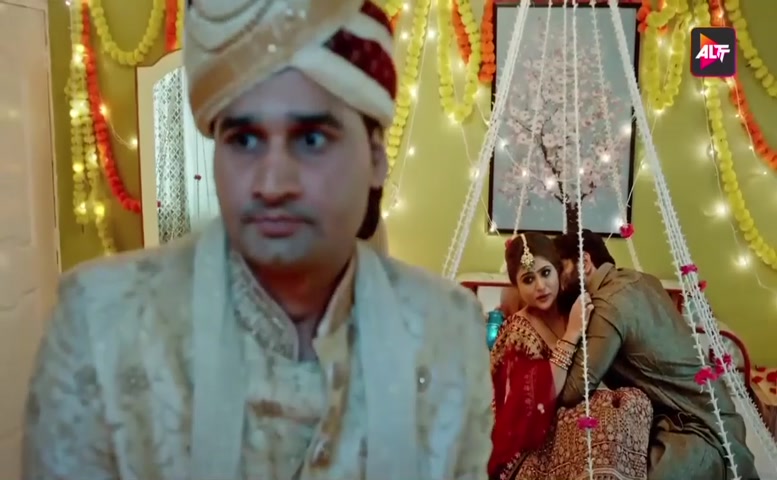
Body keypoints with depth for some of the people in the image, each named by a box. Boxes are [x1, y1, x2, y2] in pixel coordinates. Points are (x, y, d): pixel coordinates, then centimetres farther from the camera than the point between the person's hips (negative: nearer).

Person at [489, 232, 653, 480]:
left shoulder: (571, 312, 4)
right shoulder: (518, 329, -13)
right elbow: (539, 401, -24)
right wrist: (572, 334, -25)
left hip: (574, 422, 6)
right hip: (533, 448, -6)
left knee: (633, 400, -22)